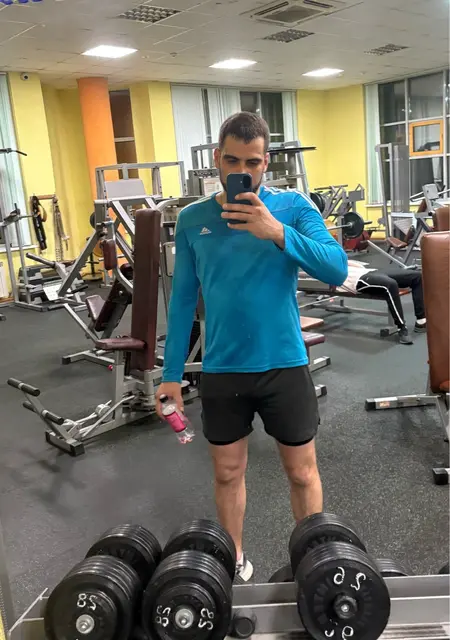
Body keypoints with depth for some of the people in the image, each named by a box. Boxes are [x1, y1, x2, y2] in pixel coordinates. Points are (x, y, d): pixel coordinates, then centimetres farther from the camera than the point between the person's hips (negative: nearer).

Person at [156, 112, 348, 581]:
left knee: (302, 471, 13)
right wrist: (171, 374, 4)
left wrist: (277, 232, -31)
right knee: (228, 473, 16)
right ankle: (235, 559, 40)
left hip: (284, 365, -1)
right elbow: (182, 298, 4)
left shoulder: (293, 206, -6)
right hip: (220, 371, 2)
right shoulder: (192, 219, 0)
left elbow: (337, 270, -17)